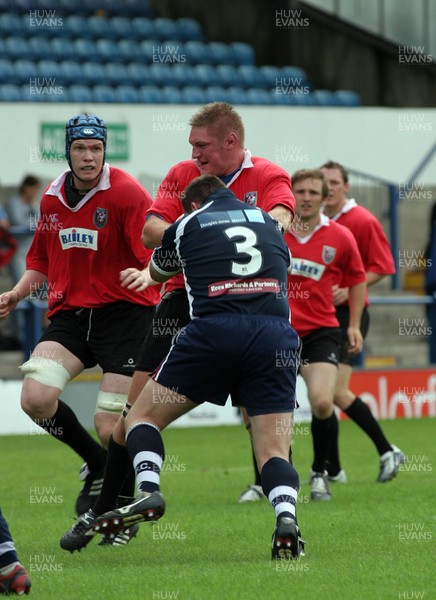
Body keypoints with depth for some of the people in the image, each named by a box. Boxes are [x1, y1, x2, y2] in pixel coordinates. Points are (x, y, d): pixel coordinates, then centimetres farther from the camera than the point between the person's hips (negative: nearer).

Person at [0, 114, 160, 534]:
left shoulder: (125, 193, -10)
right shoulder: (52, 198, 10)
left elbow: (156, 256, -16)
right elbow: (41, 259, 24)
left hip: (124, 312, -5)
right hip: (70, 312, 5)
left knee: (112, 427, -9)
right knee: (35, 397, -15)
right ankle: (97, 464, 12)